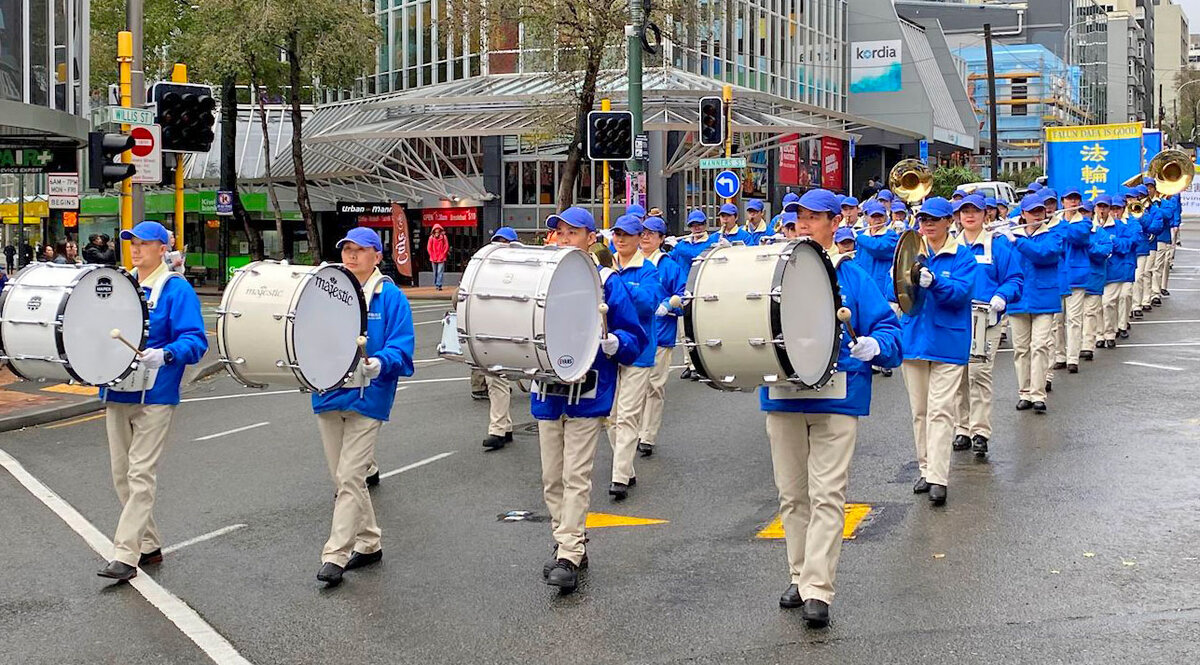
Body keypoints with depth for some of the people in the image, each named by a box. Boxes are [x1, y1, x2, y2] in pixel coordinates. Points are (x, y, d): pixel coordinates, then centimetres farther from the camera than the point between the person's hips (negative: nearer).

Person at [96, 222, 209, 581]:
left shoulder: (176, 289, -7)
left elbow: (195, 340, -15)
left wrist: (163, 355, -31)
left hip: (154, 397, -7)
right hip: (116, 391, 7)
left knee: (141, 475, -8)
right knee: (121, 475, 11)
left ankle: (125, 555, -8)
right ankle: (149, 545, 23)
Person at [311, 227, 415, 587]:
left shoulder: (391, 297, -3)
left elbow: (401, 348, -9)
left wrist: (379, 363, -28)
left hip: (367, 398, -6)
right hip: (328, 395, 6)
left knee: (350, 477, -9)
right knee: (343, 478, 13)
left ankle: (334, 556, -6)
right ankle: (369, 543, 27)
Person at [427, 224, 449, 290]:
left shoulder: (444, 237, -1)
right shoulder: (431, 238, 3)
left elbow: (446, 247, 1)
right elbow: (429, 248, 7)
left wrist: (442, 256, -3)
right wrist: (432, 256, 1)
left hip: (441, 258, -2)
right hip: (434, 259, 2)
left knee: (440, 272, -10)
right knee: (435, 272, 8)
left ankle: (438, 285, -15)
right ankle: (436, 284, 16)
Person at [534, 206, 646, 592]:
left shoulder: (607, 283, -3)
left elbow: (635, 339, -2)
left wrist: (610, 341, -22)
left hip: (587, 395, -5)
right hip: (547, 391, 5)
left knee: (576, 477, -7)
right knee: (551, 478, 10)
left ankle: (569, 556, -5)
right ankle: (567, 545, 23)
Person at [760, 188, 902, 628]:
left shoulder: (851, 276, 2)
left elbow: (886, 326, -1)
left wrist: (874, 345, -21)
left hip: (836, 397, -4)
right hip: (782, 395, 4)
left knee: (827, 496, -8)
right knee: (791, 494, 11)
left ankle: (817, 591, -7)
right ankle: (799, 577, 25)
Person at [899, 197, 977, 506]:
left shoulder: (962, 257, -1)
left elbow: (961, 293, -15)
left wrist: (933, 282, -32)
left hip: (948, 342, -4)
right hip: (914, 339, 4)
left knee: (940, 411, -9)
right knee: (919, 410, 10)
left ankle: (938, 478, -12)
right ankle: (926, 469, 21)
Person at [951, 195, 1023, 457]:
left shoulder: (998, 244, 3)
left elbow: (1014, 278, 1)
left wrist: (1001, 298, -16)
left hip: (986, 319, -4)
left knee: (979, 372, -12)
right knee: (957, 373, 4)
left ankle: (980, 431, -7)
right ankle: (962, 428, 14)